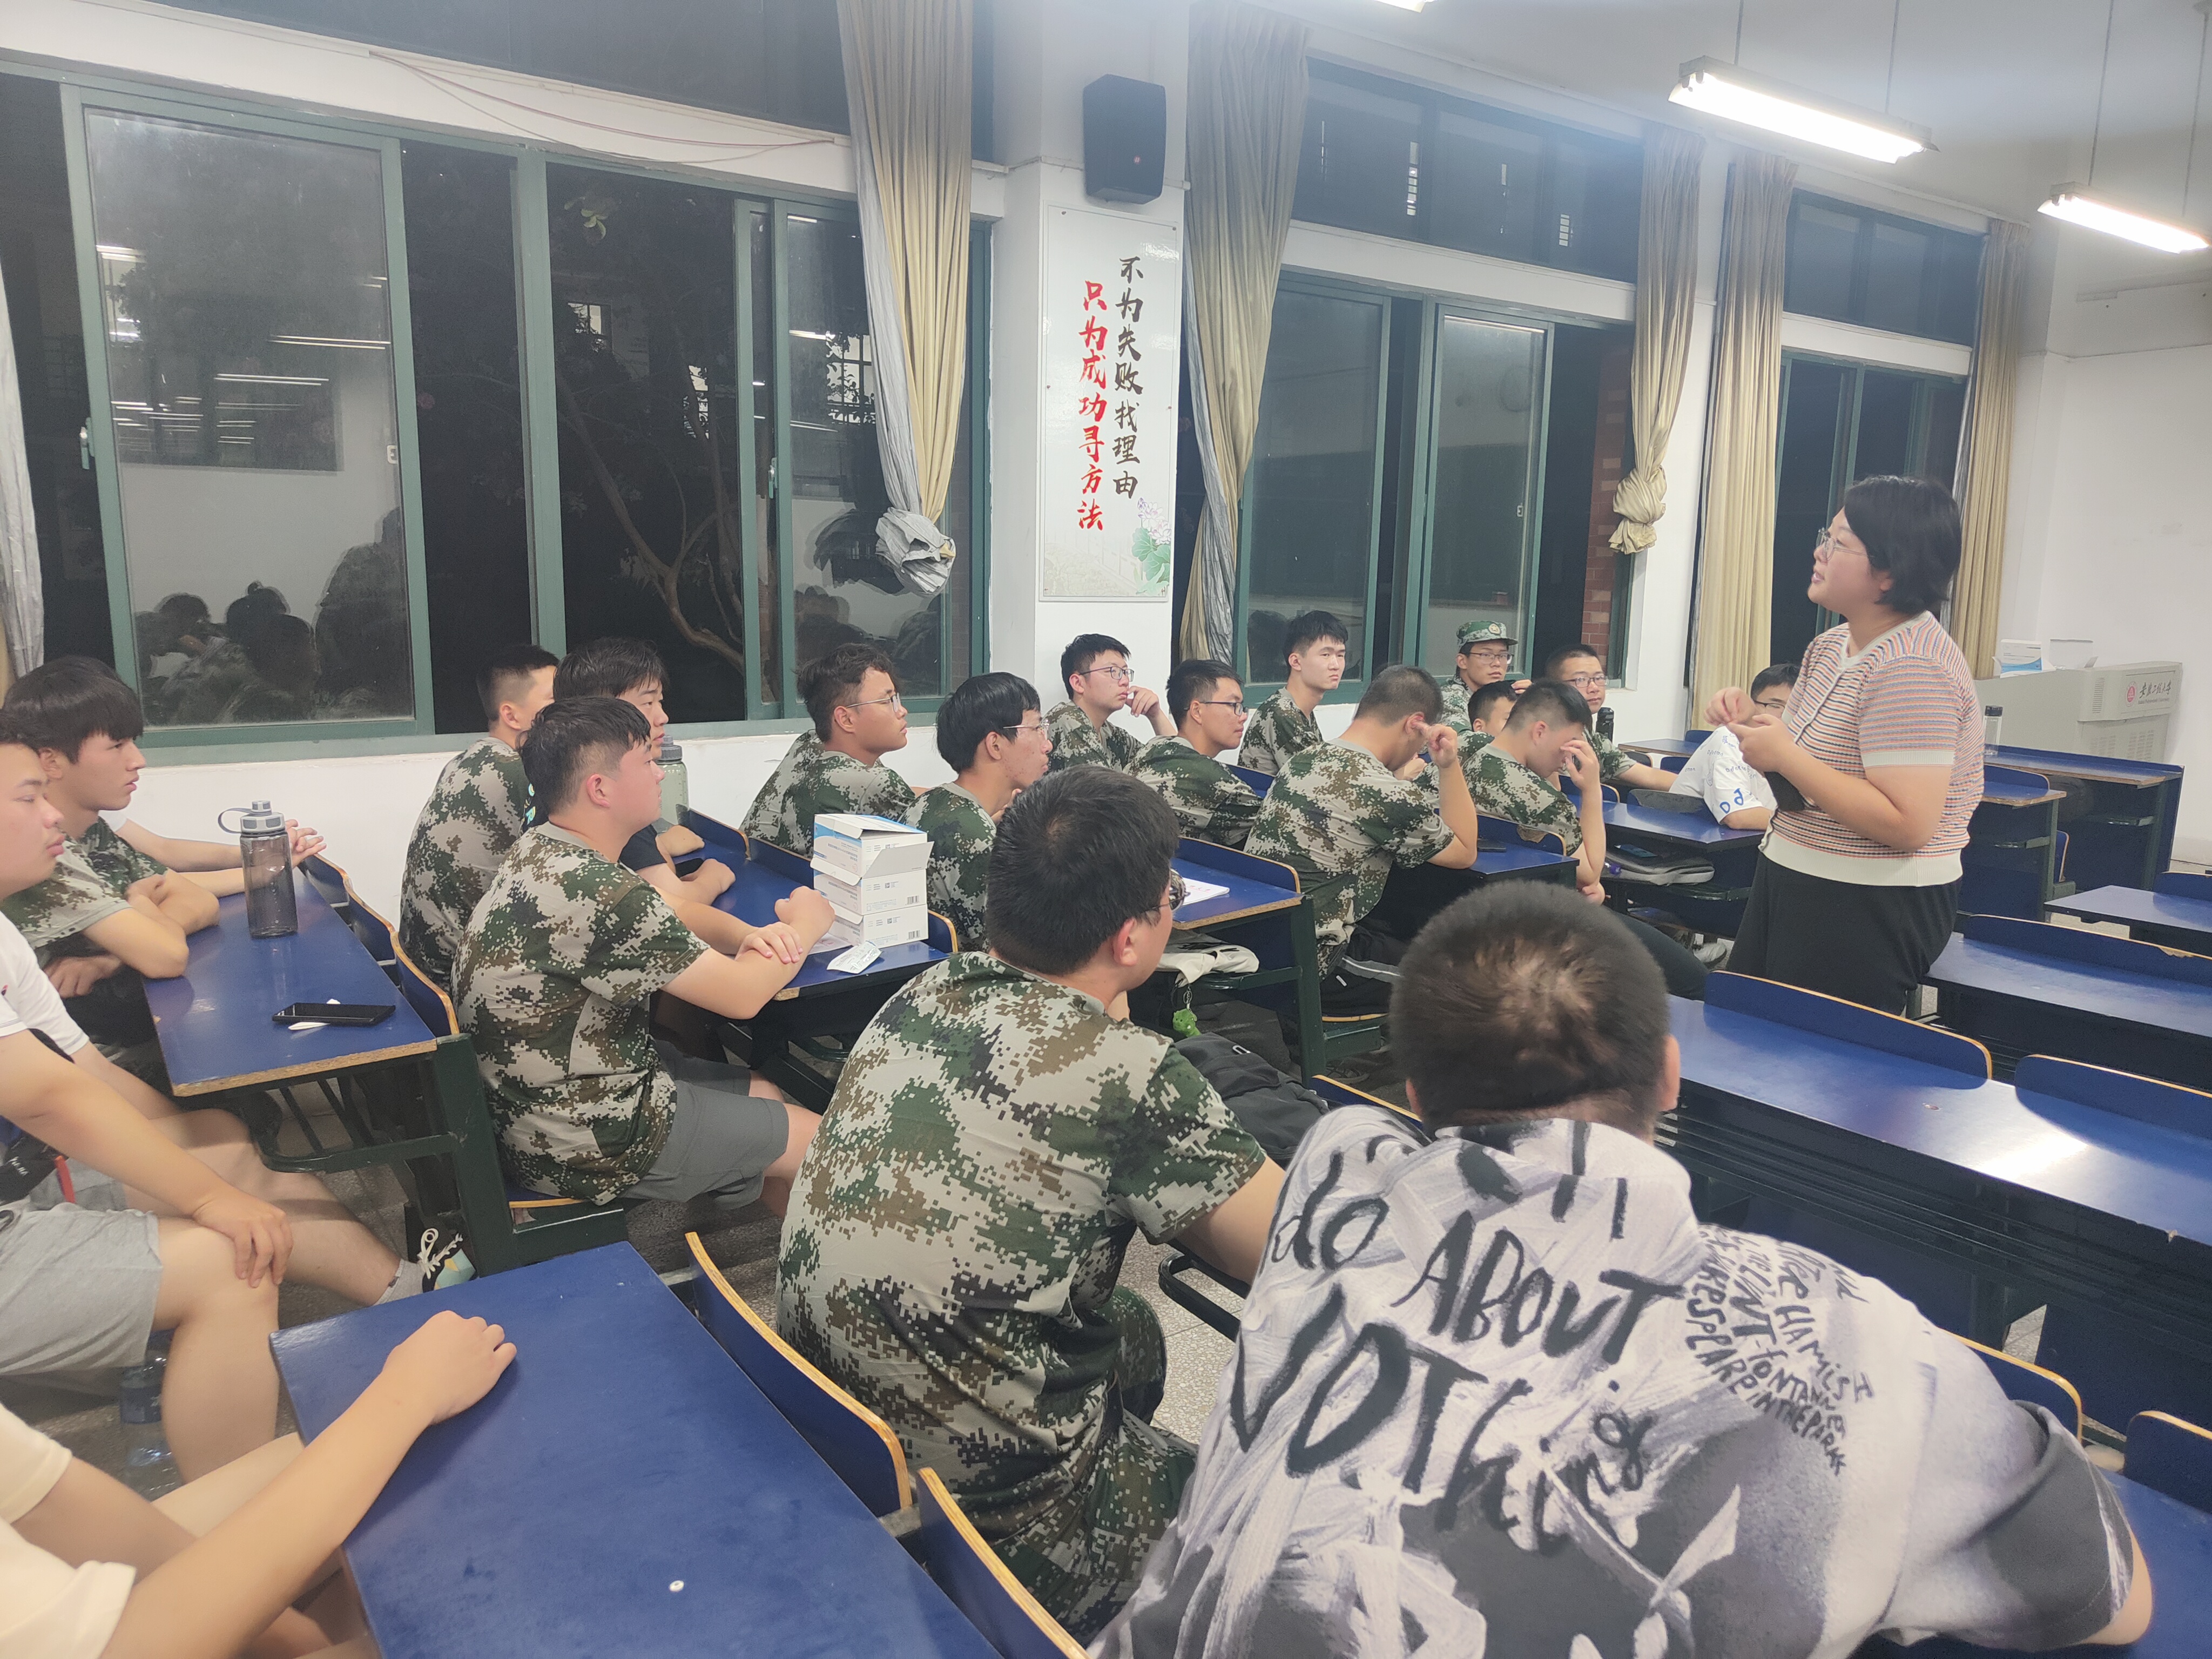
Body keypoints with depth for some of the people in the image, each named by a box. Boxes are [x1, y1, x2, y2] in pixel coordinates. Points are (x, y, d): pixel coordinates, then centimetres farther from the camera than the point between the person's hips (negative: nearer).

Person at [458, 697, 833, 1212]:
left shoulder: (540, 850, 1)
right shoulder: (598, 893, -30)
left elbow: (658, 913, 13)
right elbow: (741, 996, -21)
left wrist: (748, 937, -6)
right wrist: (807, 925, -3)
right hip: (583, 1145, -9)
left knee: (762, 1094, 21)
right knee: (818, 1140, 4)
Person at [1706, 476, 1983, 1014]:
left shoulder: (1911, 669, -22)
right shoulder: (1832, 644, 6)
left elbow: (1908, 825, -27)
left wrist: (1785, 757, -24)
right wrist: (1753, 722, 0)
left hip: (1868, 909, -9)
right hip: (1791, 881, 9)